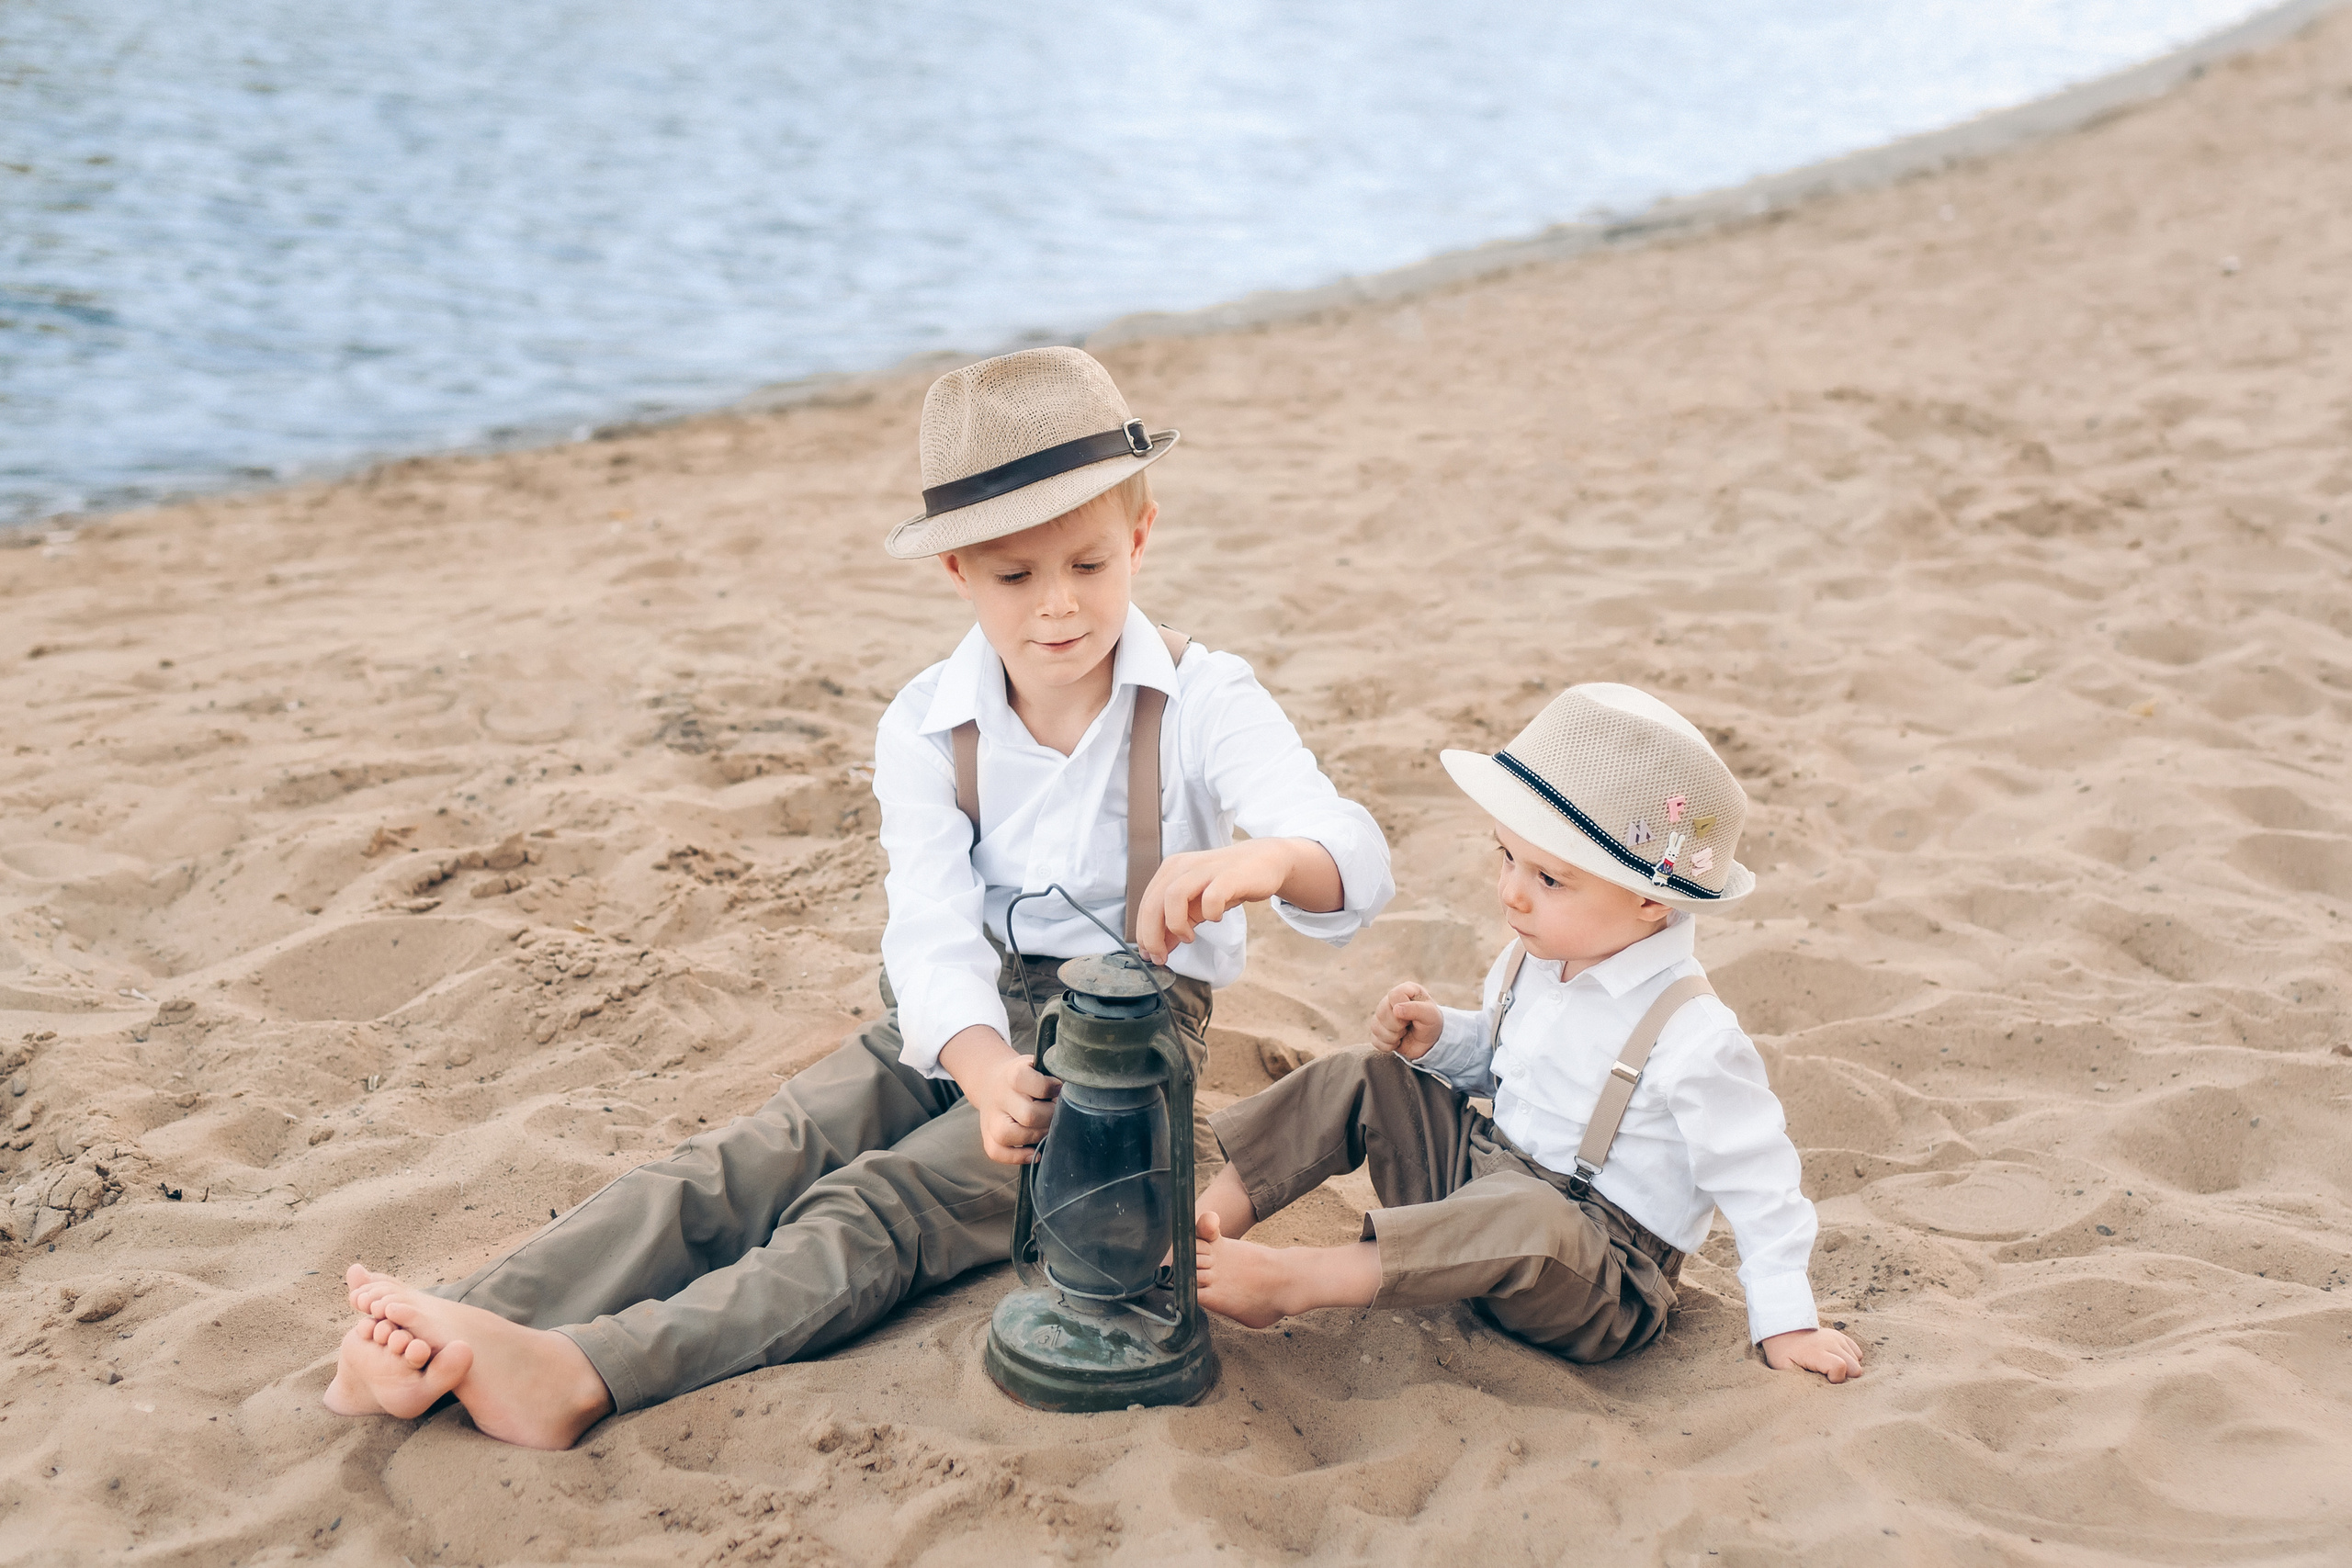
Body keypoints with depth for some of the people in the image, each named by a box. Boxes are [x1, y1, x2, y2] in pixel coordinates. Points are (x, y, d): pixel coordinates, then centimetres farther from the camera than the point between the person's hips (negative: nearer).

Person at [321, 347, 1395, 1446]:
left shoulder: (1203, 704, -10)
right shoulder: (926, 728, -2)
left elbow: (1355, 860, -25)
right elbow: (932, 926, -16)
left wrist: (1266, 859, -52)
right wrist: (982, 1065, -40)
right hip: (955, 1027, 4)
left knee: (880, 1208, -28)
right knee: (736, 1169, -20)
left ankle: (586, 1370, -48)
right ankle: (451, 1337, -35)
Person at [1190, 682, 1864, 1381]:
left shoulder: (1692, 1037, -24)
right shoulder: (1536, 956, 0)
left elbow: (1756, 1178, -16)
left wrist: (1785, 1322, -14)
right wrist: (1440, 1037, -2)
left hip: (1598, 1277, -8)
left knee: (1530, 1222, -41)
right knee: (1365, 1078, -4)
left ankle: (1288, 1282, -39)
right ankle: (1211, 1216, -11)